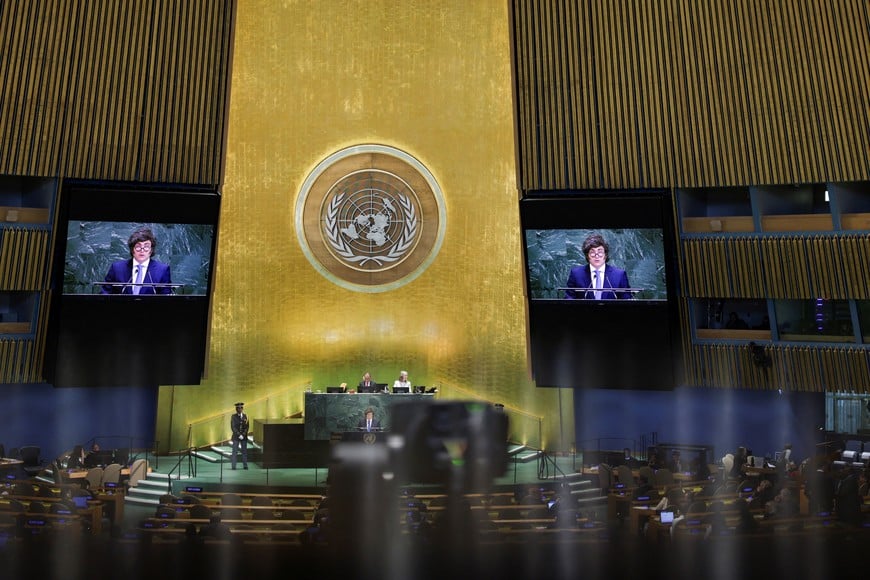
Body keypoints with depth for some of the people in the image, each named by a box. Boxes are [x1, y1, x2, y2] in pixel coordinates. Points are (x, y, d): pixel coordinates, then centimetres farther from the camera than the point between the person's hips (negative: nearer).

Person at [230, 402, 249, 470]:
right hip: (236, 436, -2)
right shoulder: (234, 416, -3)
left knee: (244, 451, 2)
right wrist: (239, 435, -13)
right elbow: (233, 427, -7)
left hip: (244, 436, 3)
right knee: (235, 451, -4)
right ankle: (233, 466, 0)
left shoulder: (245, 416, 5)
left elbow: (247, 426, 5)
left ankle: (245, 465, 6)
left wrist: (243, 435, -8)